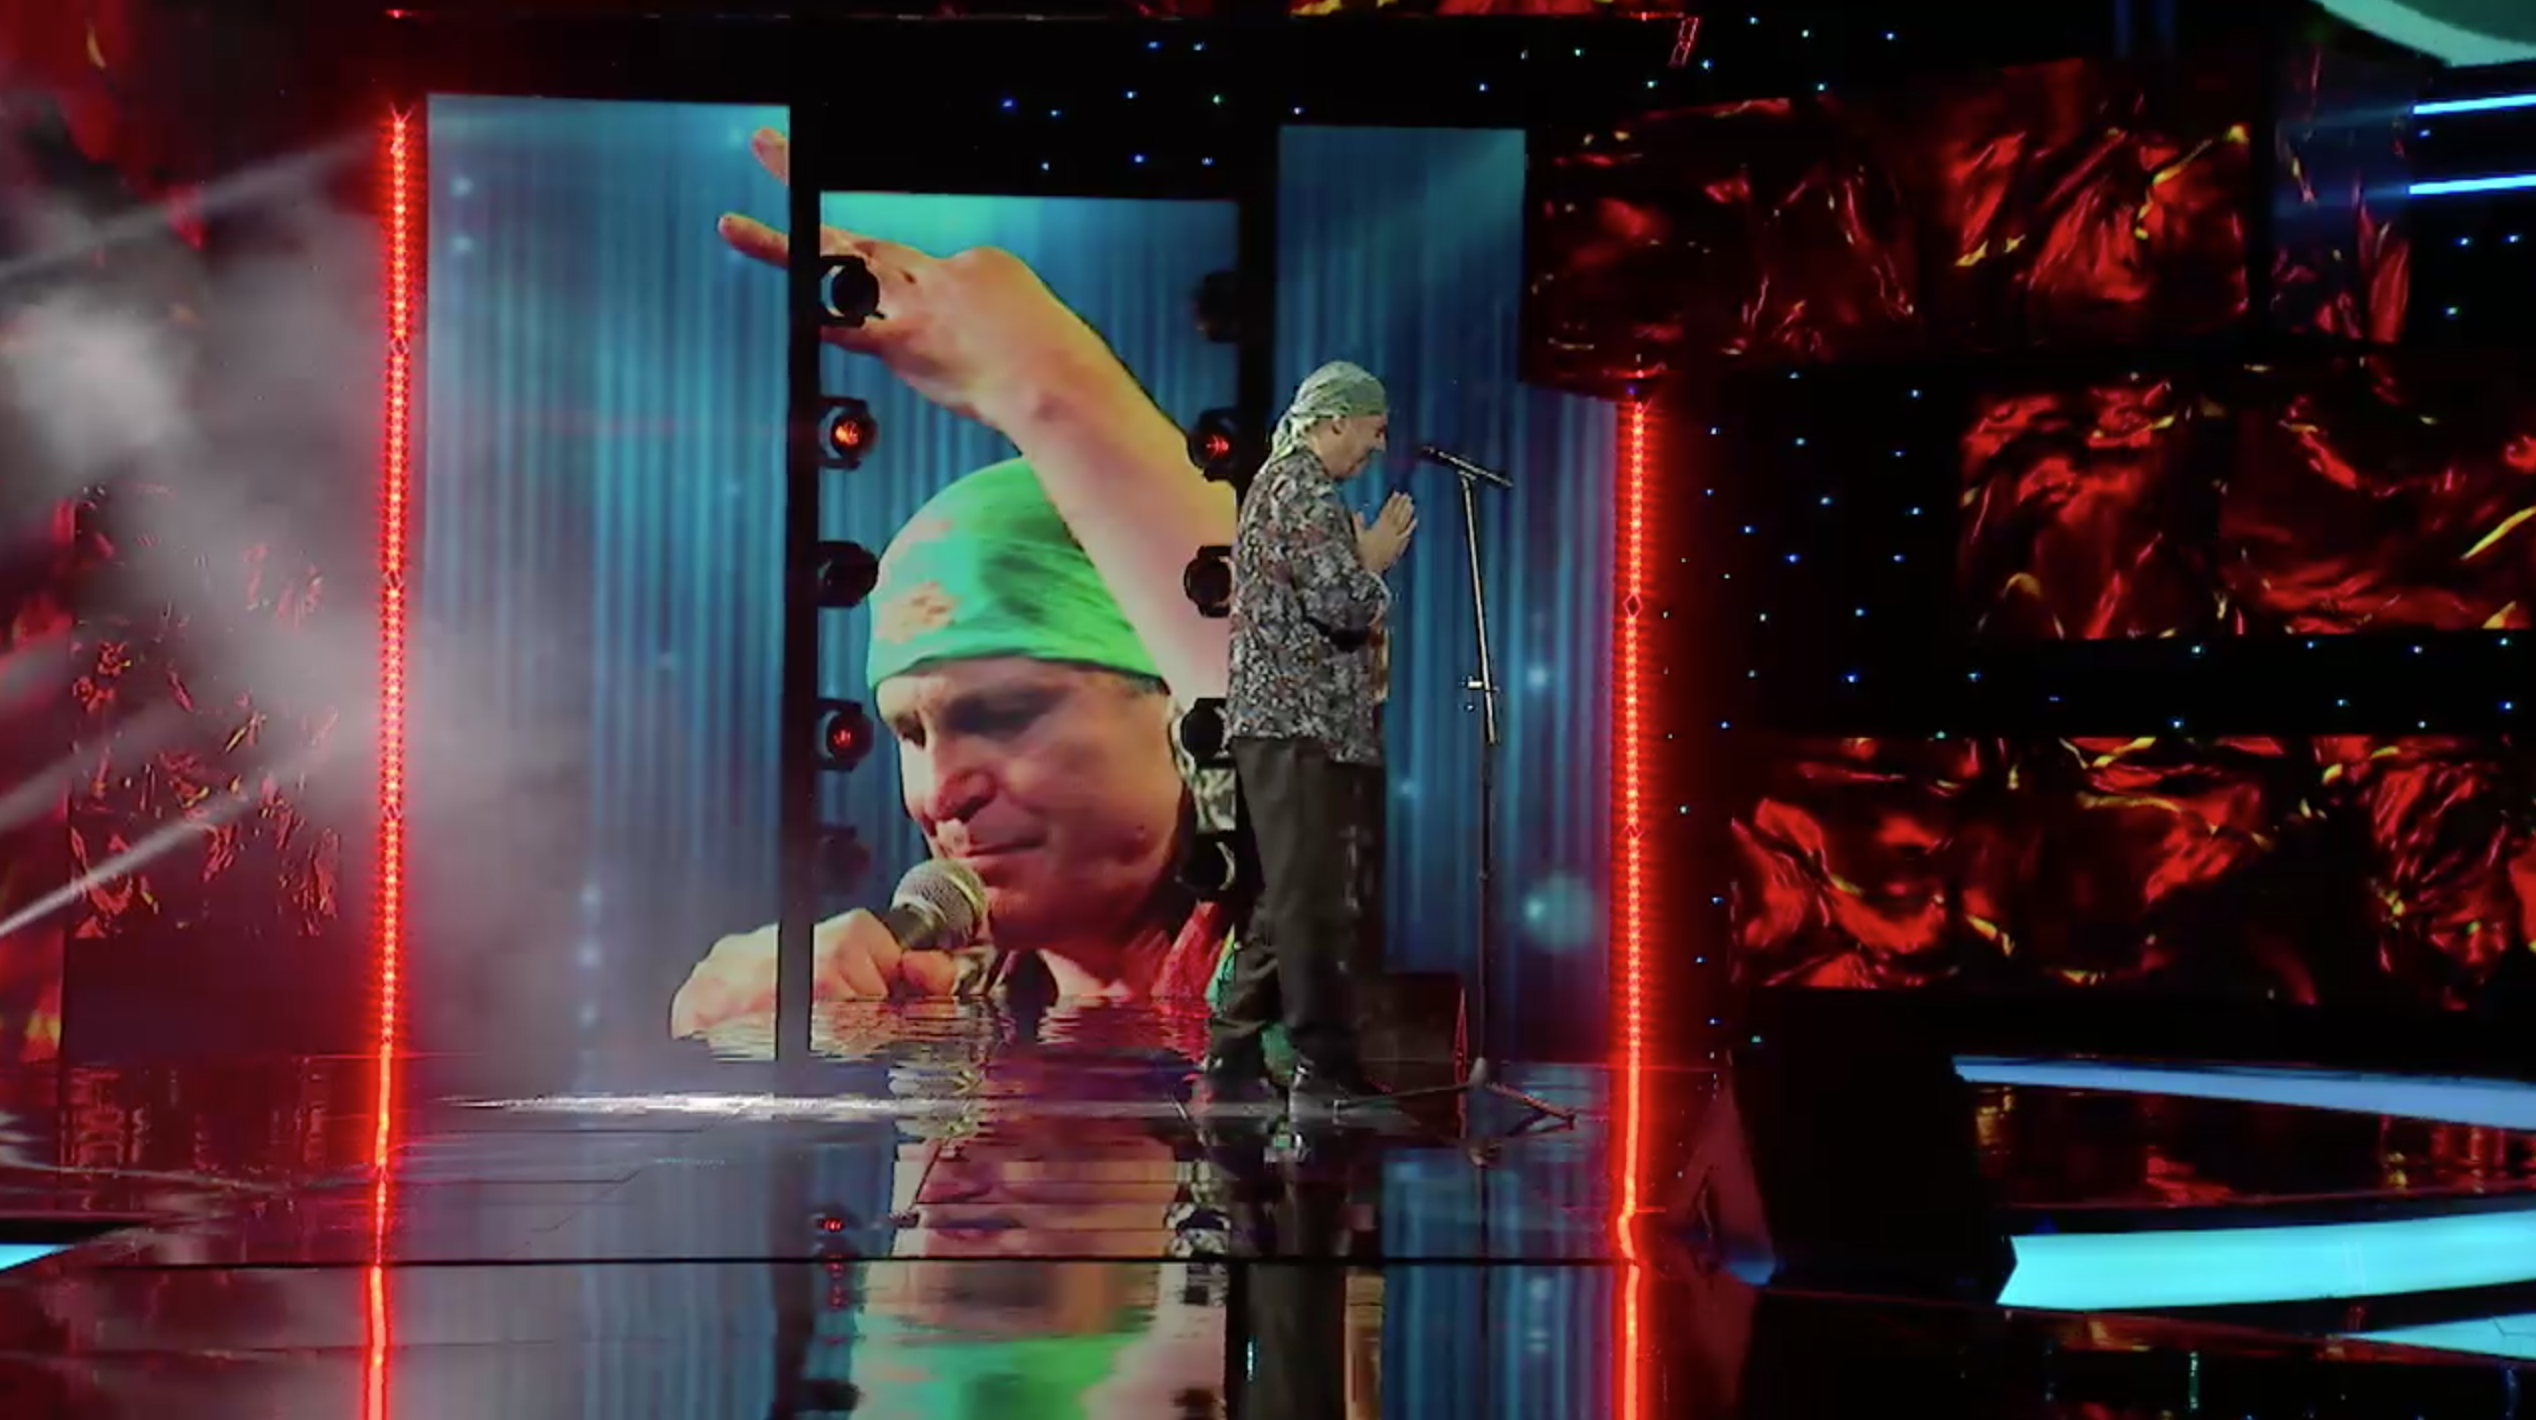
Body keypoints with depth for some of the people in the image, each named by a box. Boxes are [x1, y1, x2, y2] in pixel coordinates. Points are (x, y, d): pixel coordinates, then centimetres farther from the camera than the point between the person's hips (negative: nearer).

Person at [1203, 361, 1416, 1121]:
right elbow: (1343, 604, -19)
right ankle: (1325, 1071, -13)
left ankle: (1234, 1055, 16)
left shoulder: (1279, 481, 21)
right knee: (1316, 901, -12)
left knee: (1289, 897, 13)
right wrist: (1377, 561, -1)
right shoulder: (1307, 492, -11)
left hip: (1281, 718, 11)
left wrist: (1363, 560, 16)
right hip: (1300, 722, -11)